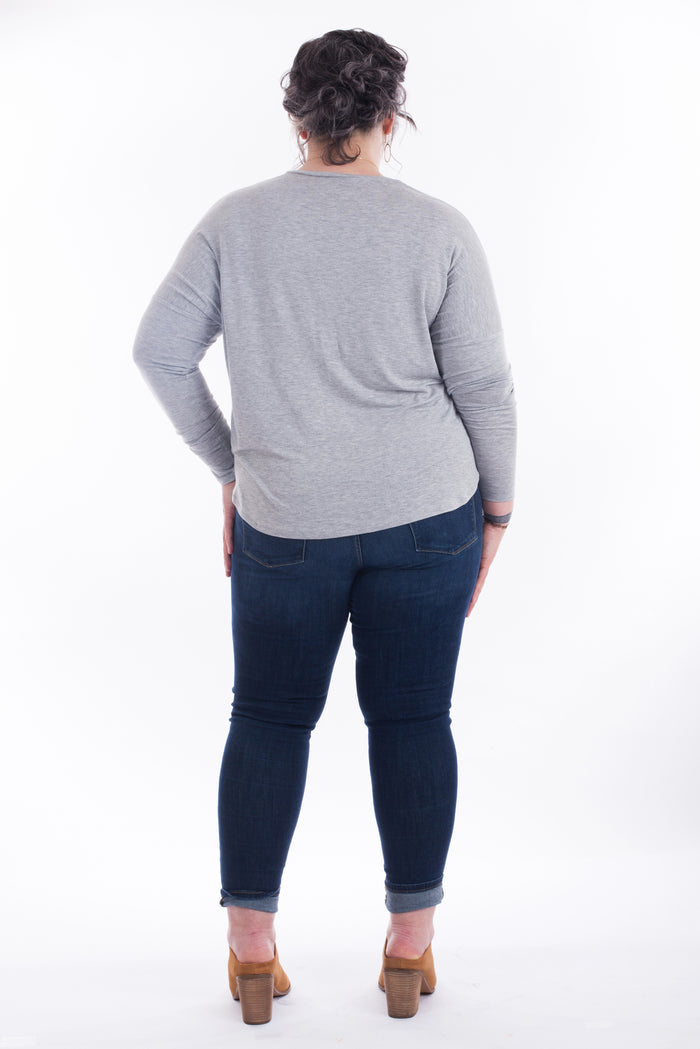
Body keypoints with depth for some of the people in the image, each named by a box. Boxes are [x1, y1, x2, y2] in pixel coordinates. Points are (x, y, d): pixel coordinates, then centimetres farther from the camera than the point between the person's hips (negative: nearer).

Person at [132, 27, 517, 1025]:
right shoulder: (439, 230, -6)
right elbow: (485, 386, -5)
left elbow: (160, 350, -1)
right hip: (424, 512, 0)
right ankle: (410, 952, 19)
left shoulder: (237, 220, -2)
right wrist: (496, 507, 7)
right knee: (411, 720, 10)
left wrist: (227, 462, 9)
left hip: (286, 519, 1)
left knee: (269, 721, 13)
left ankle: (251, 954, 18)